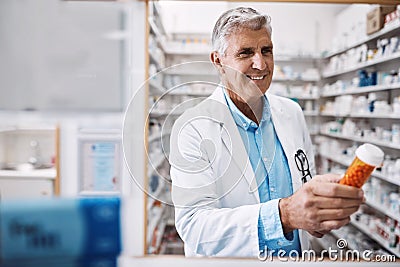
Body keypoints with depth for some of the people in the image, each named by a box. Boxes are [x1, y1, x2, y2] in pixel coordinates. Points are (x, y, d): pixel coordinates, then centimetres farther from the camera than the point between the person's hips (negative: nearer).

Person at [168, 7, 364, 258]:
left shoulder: (292, 112, -5)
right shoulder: (192, 128, -22)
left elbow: (308, 180, 6)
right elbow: (193, 225, -30)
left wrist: (319, 208, -17)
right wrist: (284, 214, -43)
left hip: (296, 254, 4)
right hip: (229, 257, -4)